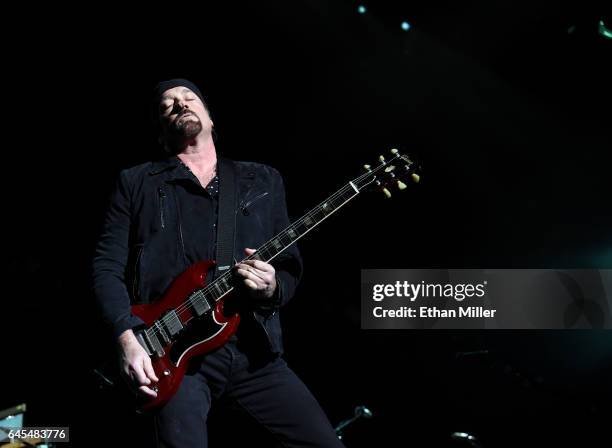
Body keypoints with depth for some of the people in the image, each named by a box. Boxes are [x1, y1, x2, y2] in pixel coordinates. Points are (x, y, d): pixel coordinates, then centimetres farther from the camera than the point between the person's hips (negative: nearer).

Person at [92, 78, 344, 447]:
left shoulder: (264, 180, 14)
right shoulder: (137, 182, 7)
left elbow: (292, 267, 13)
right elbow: (107, 266, 1)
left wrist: (272, 288, -10)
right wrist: (127, 336, -14)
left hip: (256, 350, 3)